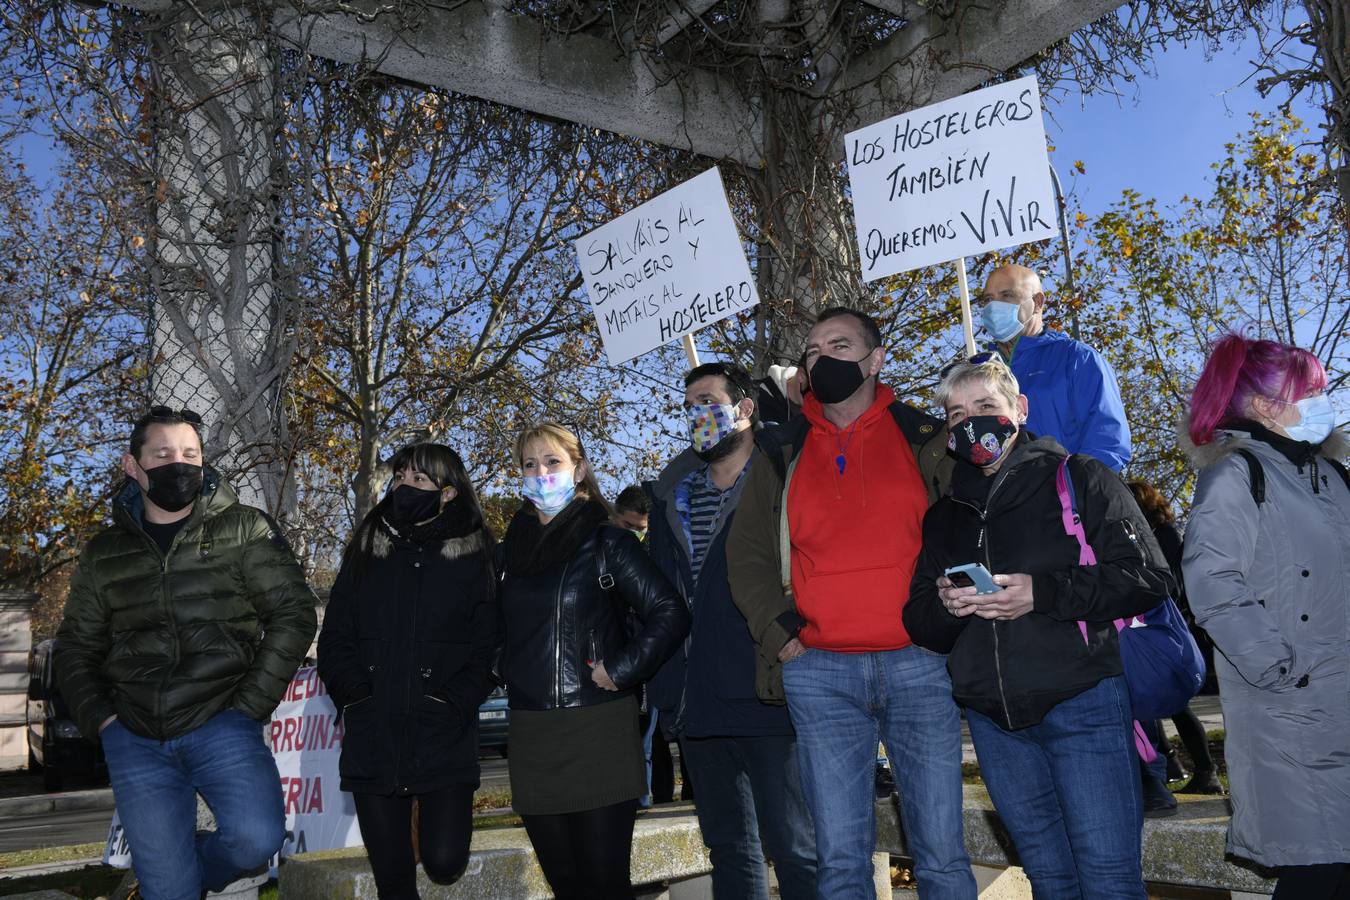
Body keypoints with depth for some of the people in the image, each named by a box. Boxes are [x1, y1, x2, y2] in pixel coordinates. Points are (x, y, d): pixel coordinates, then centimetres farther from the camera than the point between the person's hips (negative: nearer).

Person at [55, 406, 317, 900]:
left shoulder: (244, 530, 0)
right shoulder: (104, 554, 10)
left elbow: (294, 612, -4)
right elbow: (75, 647, 18)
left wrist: (248, 707, -9)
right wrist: (101, 720, 2)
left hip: (221, 725, -2)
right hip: (135, 740, 2)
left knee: (257, 838, -22)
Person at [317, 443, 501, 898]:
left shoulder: (473, 557, 2)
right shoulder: (366, 552, 10)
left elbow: (489, 648, 0)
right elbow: (334, 639, 9)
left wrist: (453, 703, -12)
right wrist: (356, 694, -5)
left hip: (443, 741, -2)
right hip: (372, 742, 2)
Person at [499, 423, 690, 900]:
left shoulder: (606, 541, -3)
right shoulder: (516, 547, 12)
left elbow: (670, 614, -11)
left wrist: (620, 670, -14)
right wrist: (511, 672, 13)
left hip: (598, 728, -5)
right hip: (531, 734, 5)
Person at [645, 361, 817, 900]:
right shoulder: (672, 495, 13)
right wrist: (664, 683, 11)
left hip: (765, 699, -6)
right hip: (697, 706, 6)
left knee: (794, 848, 2)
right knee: (728, 846, 17)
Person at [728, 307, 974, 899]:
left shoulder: (926, 440, 8)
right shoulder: (781, 454, 12)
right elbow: (747, 555, 9)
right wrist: (781, 636, -3)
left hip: (918, 666, -1)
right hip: (818, 675, 1)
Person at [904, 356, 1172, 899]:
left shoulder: (1077, 478, 1)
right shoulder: (944, 513, 14)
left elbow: (1149, 578, -8)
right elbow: (919, 625, 13)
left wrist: (1043, 593, -18)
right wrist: (943, 605, -10)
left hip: (1082, 705, -4)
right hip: (993, 720, 5)